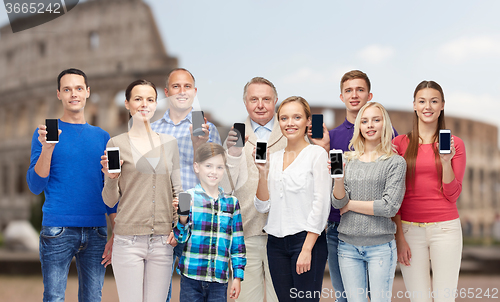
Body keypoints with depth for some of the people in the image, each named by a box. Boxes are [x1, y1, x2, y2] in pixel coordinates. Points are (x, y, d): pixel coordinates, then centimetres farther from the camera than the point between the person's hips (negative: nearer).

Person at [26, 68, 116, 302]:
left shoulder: (102, 137, 13)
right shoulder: (46, 132, 4)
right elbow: (35, 186, -3)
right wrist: (47, 148, -18)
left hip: (96, 231, 3)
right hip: (58, 230, -3)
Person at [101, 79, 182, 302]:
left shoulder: (169, 143, 11)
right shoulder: (116, 144, 2)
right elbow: (109, 201, 3)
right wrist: (111, 178, -16)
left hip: (163, 241, 3)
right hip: (128, 240, -3)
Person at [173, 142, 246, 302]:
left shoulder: (231, 202, 8)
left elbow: (238, 244, 11)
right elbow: (180, 238, -2)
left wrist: (238, 276, 7)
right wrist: (182, 218, -21)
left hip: (219, 279, 2)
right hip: (191, 277, -2)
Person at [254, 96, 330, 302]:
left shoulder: (317, 154, -4)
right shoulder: (273, 158, 13)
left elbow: (320, 205, -9)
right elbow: (263, 206, 11)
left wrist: (307, 249, -15)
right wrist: (263, 171, -2)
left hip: (307, 239, -5)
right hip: (276, 243, 5)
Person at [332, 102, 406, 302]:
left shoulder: (396, 162, -1)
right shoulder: (347, 160, 9)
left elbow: (390, 207, -10)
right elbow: (337, 203, 2)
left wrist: (350, 205, -5)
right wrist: (338, 178, -16)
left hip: (380, 246, -3)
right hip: (348, 245, 3)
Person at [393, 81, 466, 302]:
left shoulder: (455, 144, 4)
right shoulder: (399, 143, 4)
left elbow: (452, 194, 1)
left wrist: (446, 161, -13)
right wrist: (399, 236, -2)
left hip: (445, 228, 0)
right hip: (409, 229, 0)